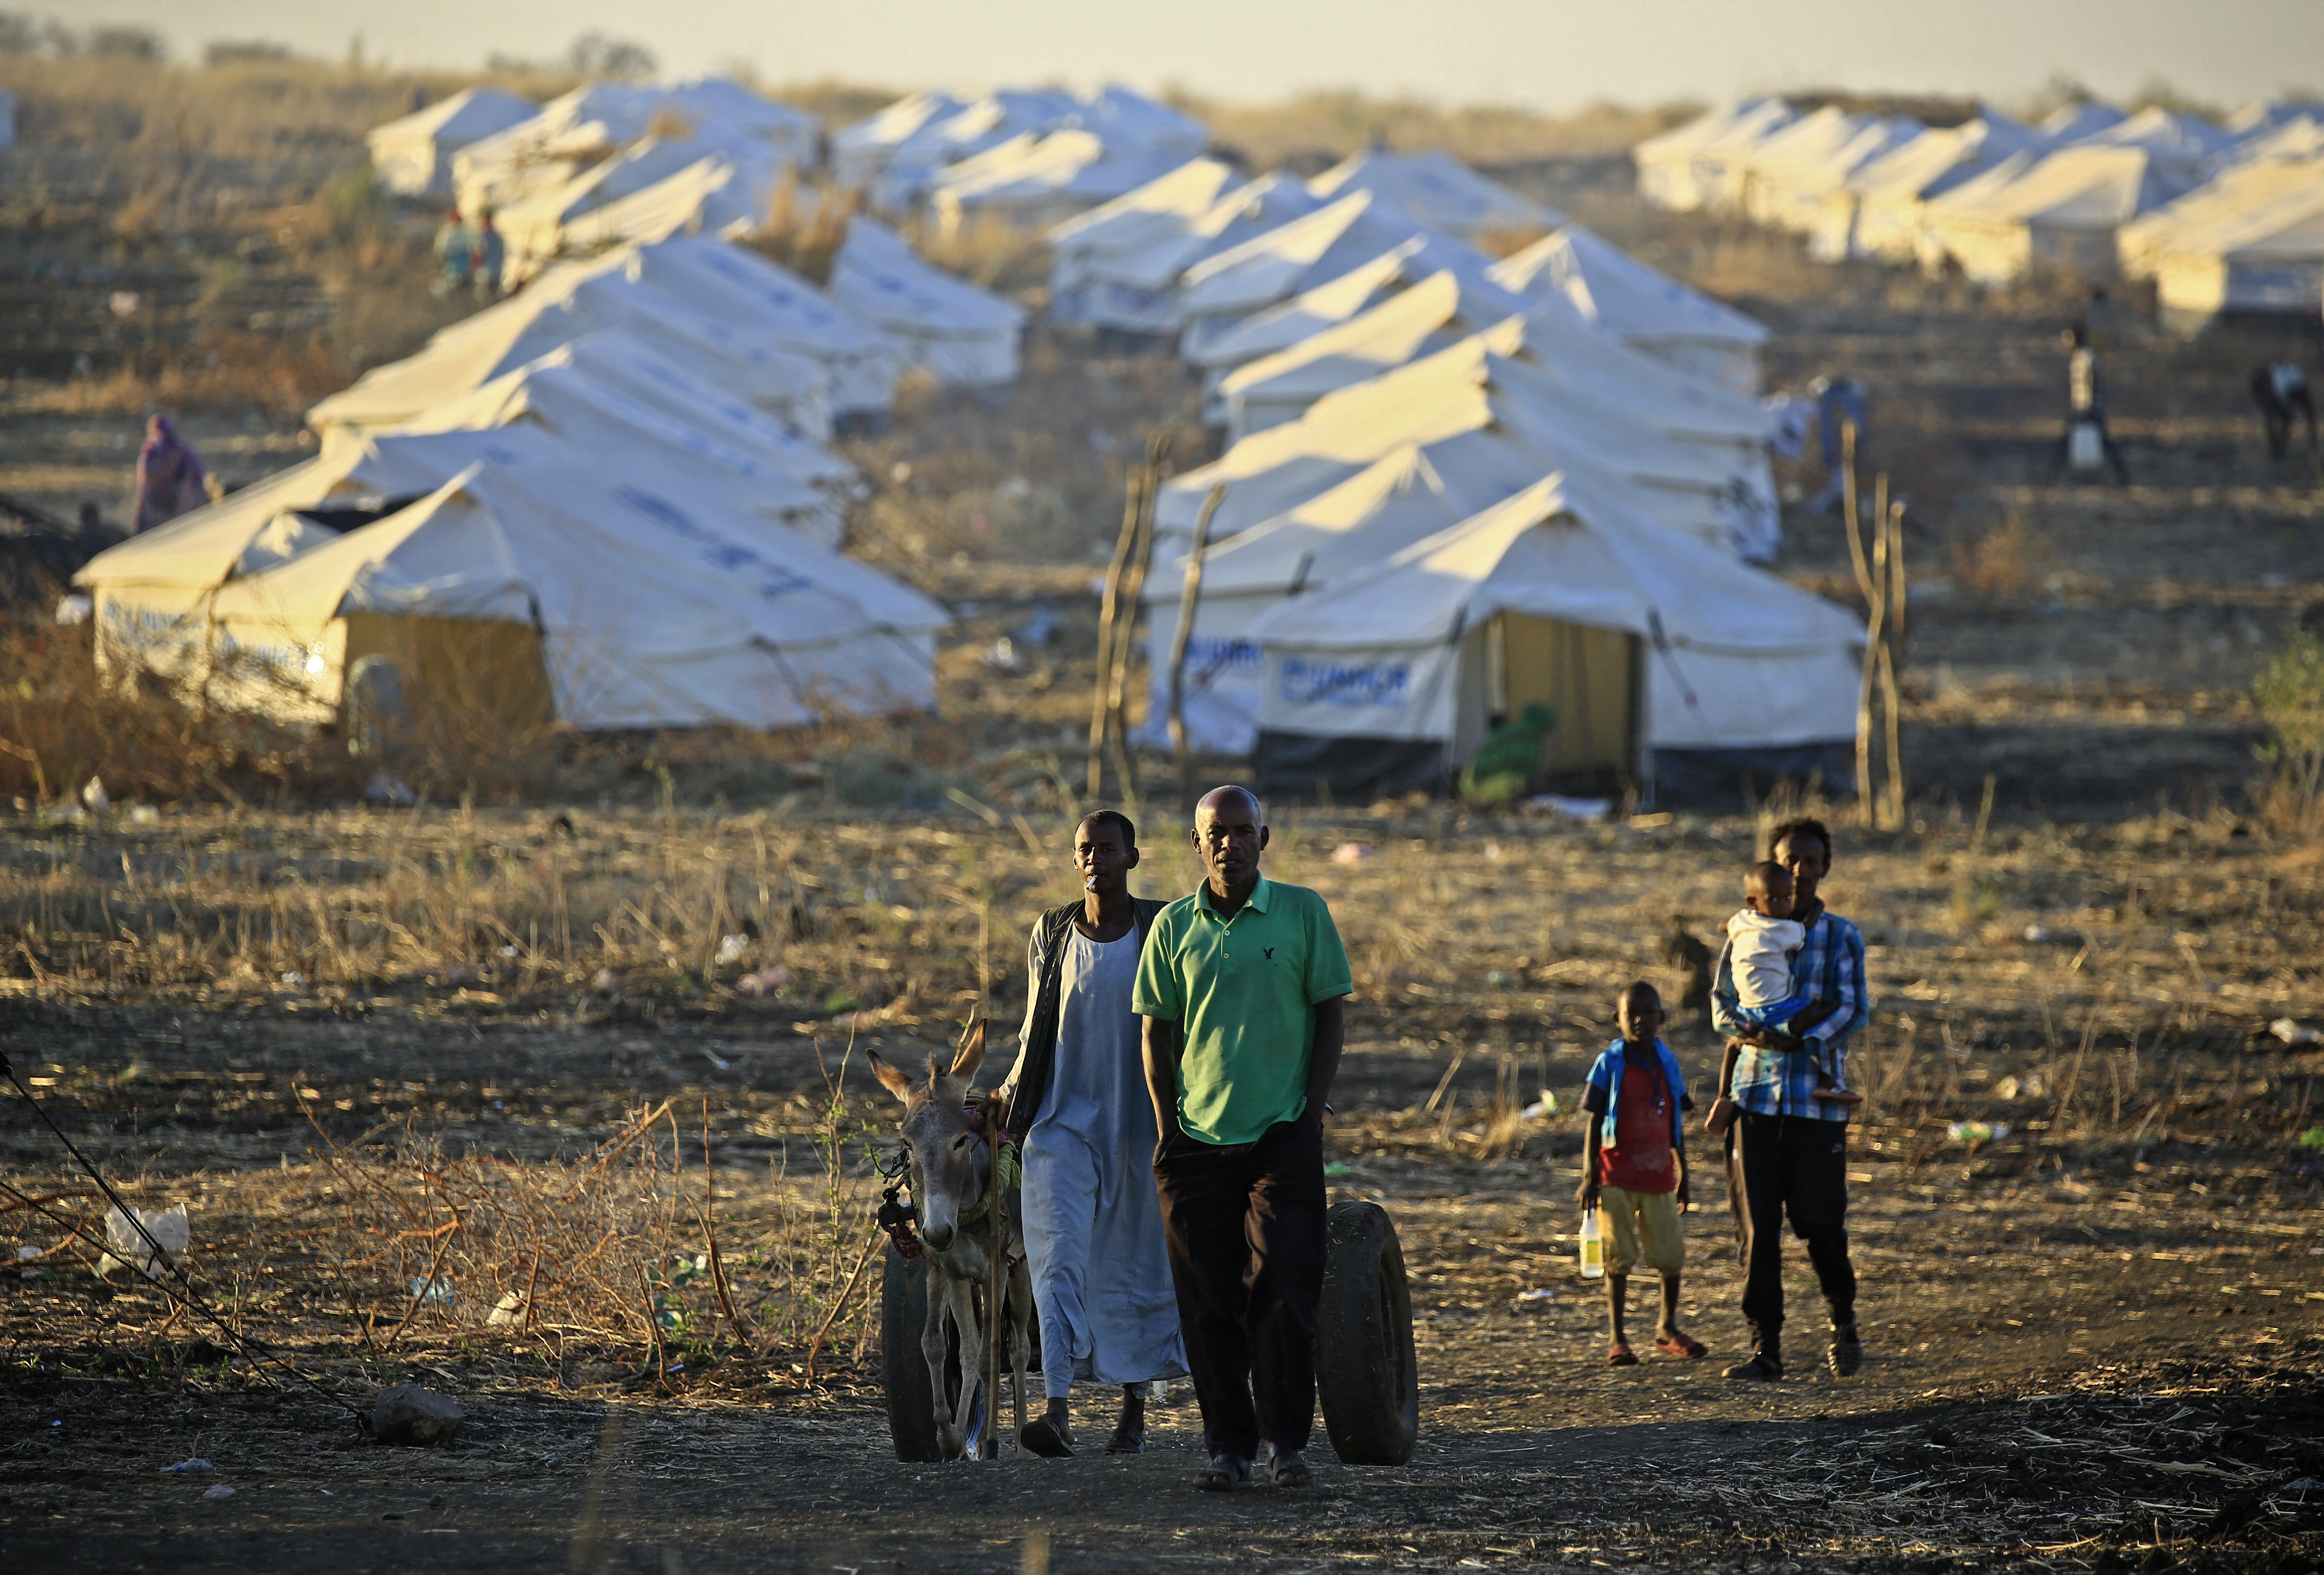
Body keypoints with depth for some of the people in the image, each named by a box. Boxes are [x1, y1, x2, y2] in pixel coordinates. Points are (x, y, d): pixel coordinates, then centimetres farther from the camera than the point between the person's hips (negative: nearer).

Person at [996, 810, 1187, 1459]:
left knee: (1137, 1265, 7)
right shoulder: (1051, 935, 5)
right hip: (1064, 1121, 1)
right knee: (1058, 1258, -13)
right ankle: (1057, 1411, -21)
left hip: (1141, 1126, -1)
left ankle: (1134, 1408, 22)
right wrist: (1006, 1100, 7)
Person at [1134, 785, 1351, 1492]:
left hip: (1284, 1137, -2)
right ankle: (1229, 1445, 9)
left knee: (1284, 1292, -7)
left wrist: (1311, 1112, -4)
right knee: (1209, 1301, 2)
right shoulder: (1173, 926, 7)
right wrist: (1167, 1127, 3)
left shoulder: (1302, 913, 2)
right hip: (1198, 1138, 2)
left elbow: (1330, 1017, 4)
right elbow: (1157, 1032, 12)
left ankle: (1288, 1441, 1)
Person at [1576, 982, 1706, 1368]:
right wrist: (1589, 1176, -7)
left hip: (1659, 1178, 3)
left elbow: (1676, 1124, 14)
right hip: (1617, 1177, -3)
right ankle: (1616, 1339, 6)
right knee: (1620, 1257, -1)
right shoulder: (1610, 1065, -4)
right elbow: (1593, 1123, -2)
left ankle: (1668, 1329, 22)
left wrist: (1683, 1176, 16)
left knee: (1672, 1254, 3)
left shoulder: (1668, 1064, 7)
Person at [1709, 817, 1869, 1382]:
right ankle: (1765, 1347, 2)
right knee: (1756, 1228, -2)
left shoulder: (1842, 937, 5)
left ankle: (1844, 1325, 22)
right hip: (1755, 1095, 2)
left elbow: (1854, 1010, -5)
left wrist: (1806, 1042, -20)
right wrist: (1755, 1033, -17)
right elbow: (1722, 1005, 4)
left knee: (1821, 1222, -3)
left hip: (1818, 1097, -2)